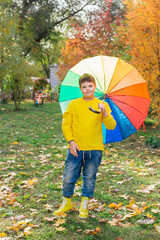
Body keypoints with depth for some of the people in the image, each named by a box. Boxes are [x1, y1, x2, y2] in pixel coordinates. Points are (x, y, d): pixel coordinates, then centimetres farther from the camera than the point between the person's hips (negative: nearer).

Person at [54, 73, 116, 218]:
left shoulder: (102, 105, 4)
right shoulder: (73, 104, 4)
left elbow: (111, 126, -4)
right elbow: (66, 124, 3)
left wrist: (104, 112, -21)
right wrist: (71, 141, -8)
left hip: (94, 149, 0)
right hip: (75, 148, 0)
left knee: (89, 178, 9)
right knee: (69, 177, 3)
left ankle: (84, 206, 27)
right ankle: (67, 203, 26)